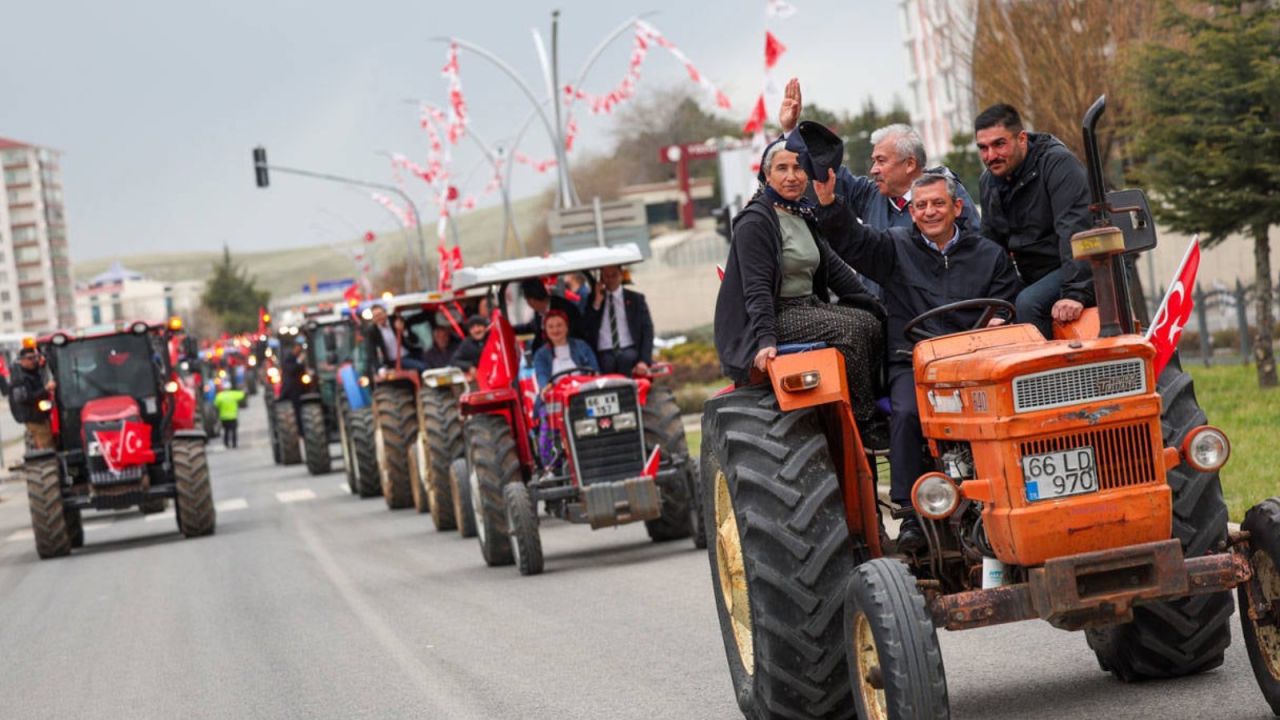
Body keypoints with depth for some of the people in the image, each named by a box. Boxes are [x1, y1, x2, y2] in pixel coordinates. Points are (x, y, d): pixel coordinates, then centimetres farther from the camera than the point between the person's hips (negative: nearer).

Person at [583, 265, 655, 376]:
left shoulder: (635, 299, 14)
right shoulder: (592, 299, 16)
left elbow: (647, 331, 6)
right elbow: (586, 331, 4)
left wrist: (644, 360, -10)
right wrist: (597, 302, -3)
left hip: (629, 352, 0)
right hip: (604, 355, 0)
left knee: (627, 358, -34)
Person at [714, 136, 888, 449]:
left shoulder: (805, 216, 15)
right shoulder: (755, 222, -11)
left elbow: (834, 268, 19)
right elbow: (757, 288, -18)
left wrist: (876, 307, 14)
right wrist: (766, 339, -29)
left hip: (809, 306, 8)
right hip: (777, 315, -8)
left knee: (870, 323, -15)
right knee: (848, 330, -26)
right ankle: (867, 424, -22)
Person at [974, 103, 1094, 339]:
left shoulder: (1057, 164, -16)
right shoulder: (989, 182, 8)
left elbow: (1075, 231, -26)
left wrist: (1075, 293, -36)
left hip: (1077, 271, -8)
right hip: (1034, 278, 8)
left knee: (1028, 304, -31)